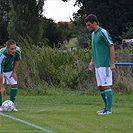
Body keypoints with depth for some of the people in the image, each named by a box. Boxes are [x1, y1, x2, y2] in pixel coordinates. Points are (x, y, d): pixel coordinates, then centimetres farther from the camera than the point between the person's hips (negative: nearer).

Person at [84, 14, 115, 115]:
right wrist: (92, 61, 21)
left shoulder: (103, 33, -11)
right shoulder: (93, 34, 16)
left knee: (106, 86, -9)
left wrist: (112, 63, -18)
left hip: (105, 65, -9)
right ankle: (106, 107, 17)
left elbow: (111, 47, -14)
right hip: (98, 65, 9)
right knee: (100, 87, 10)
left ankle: (108, 109, -8)